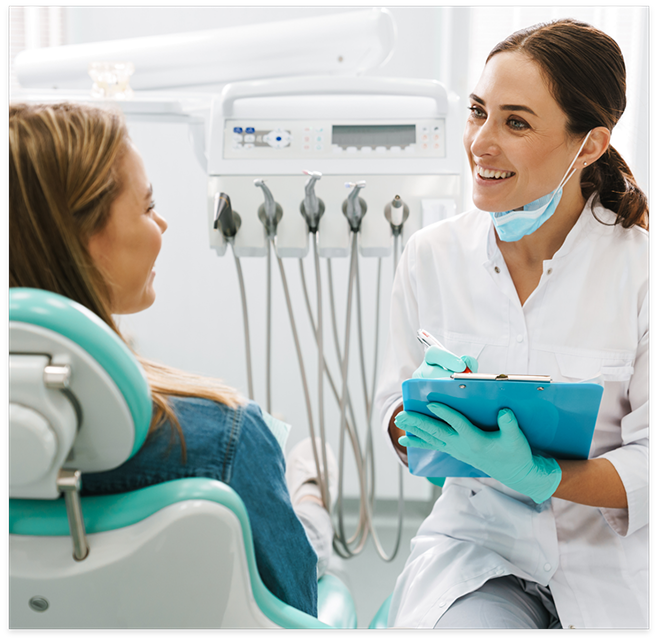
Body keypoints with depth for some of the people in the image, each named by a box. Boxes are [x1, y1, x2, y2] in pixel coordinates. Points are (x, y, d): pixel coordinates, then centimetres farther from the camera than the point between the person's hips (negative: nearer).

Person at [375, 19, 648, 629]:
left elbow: (648, 466, -8)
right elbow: (393, 417, 8)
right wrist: (422, 411, -15)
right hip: (475, 546, 1)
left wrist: (536, 475, -24)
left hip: (614, 561, 0)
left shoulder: (637, 266, -8)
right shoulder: (431, 255, 1)